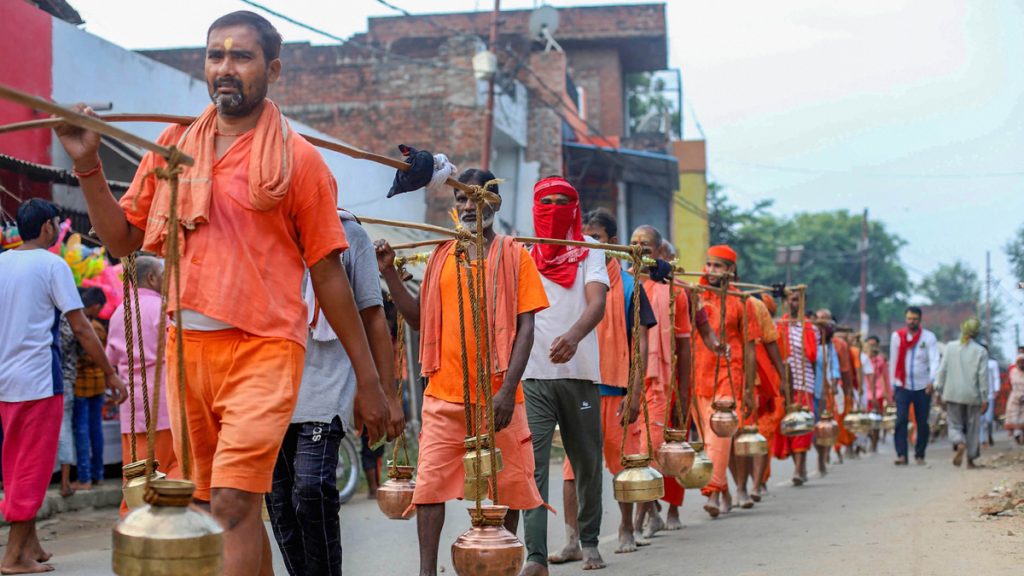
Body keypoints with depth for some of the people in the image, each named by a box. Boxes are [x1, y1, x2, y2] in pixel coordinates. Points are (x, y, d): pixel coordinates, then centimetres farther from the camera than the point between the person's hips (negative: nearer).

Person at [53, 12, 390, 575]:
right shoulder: (173, 146, 13)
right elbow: (122, 238, 15)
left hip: (261, 350, -5)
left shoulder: (298, 158, 1)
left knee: (233, 504, -16)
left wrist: (368, 379, 1)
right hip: (184, 346, 5)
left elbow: (328, 275, 2)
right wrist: (88, 164, 2)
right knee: (212, 506, 11)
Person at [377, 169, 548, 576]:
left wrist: (508, 388, -13)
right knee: (430, 483, -3)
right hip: (444, 393, 2)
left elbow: (525, 327, -3)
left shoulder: (513, 255, 3)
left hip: (496, 394, -2)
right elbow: (421, 319, 15)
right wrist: (390, 274, 3)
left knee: (505, 487, 4)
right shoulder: (441, 257, 13)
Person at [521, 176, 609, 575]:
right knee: (533, 466, -10)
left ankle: (589, 541, 26)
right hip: (533, 376, 0)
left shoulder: (589, 252, 5)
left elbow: (597, 303, -11)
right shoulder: (523, 255, 9)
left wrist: (574, 335, -33)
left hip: (579, 372, 0)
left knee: (587, 463, 9)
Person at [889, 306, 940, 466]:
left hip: (923, 387, 0)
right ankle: (901, 455, -16)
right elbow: (894, 362, 10)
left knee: (922, 423, 5)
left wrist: (932, 380, -29)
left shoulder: (929, 337, -2)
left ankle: (920, 455, 18)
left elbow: (934, 360, -13)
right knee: (901, 420, -13)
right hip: (902, 386, 0)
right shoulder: (897, 336, 4)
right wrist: (892, 385, 10)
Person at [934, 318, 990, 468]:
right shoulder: (981, 351, -5)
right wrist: (985, 399, -1)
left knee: (955, 425, 9)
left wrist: (938, 391, 7)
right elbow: (983, 376, -6)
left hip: (953, 394, 1)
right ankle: (970, 460, 13)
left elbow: (942, 370, -1)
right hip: (972, 395, -1)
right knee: (972, 427, 11)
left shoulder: (950, 347, -1)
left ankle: (960, 444, -21)